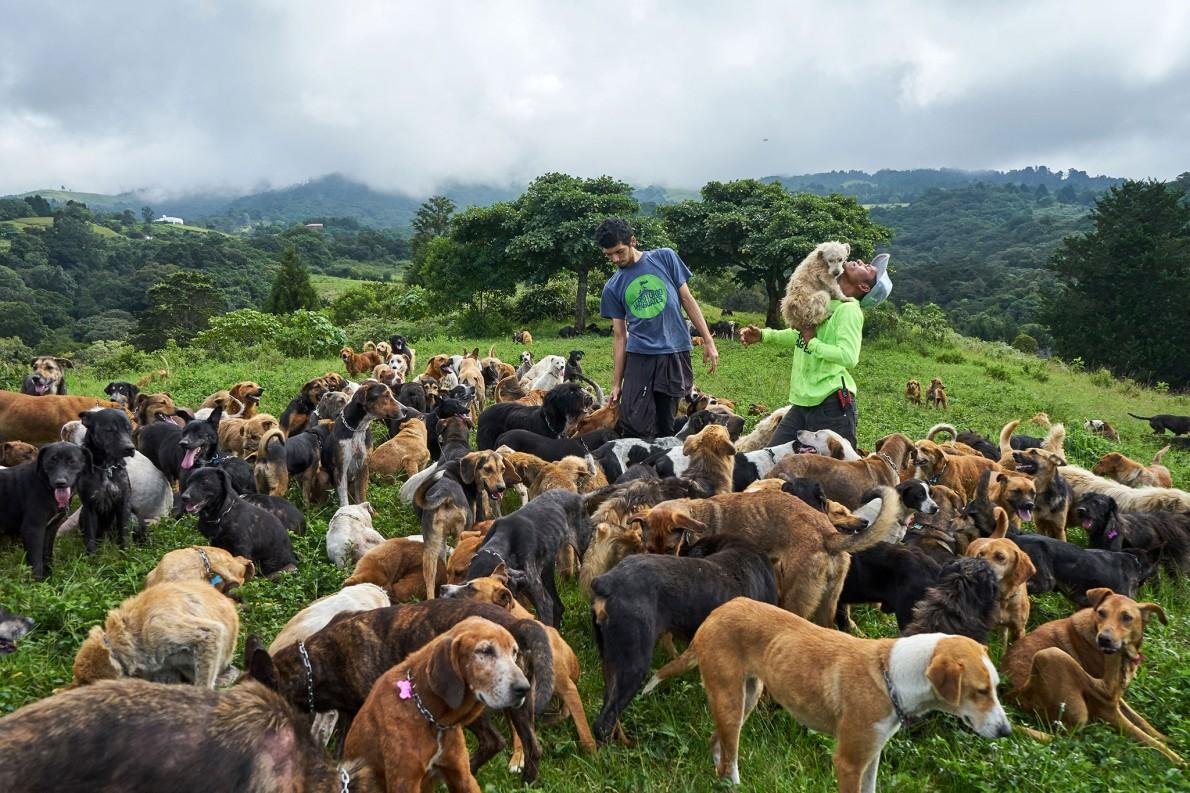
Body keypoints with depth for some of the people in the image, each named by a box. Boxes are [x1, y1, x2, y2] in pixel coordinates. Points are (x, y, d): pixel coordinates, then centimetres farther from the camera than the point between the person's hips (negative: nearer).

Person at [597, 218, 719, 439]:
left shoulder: (665, 258, 3)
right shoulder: (613, 287, 6)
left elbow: (687, 300, 6)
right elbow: (619, 336, 9)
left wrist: (708, 341, 1)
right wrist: (616, 383, 7)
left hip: (675, 353, -1)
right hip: (639, 356, 1)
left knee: (665, 428, 2)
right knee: (634, 428, -9)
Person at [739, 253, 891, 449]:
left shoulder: (849, 310, -14)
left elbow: (849, 357, -26)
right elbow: (801, 336, 25)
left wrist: (812, 342, -15)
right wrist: (763, 335, 12)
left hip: (832, 404, -9)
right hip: (802, 403, 9)